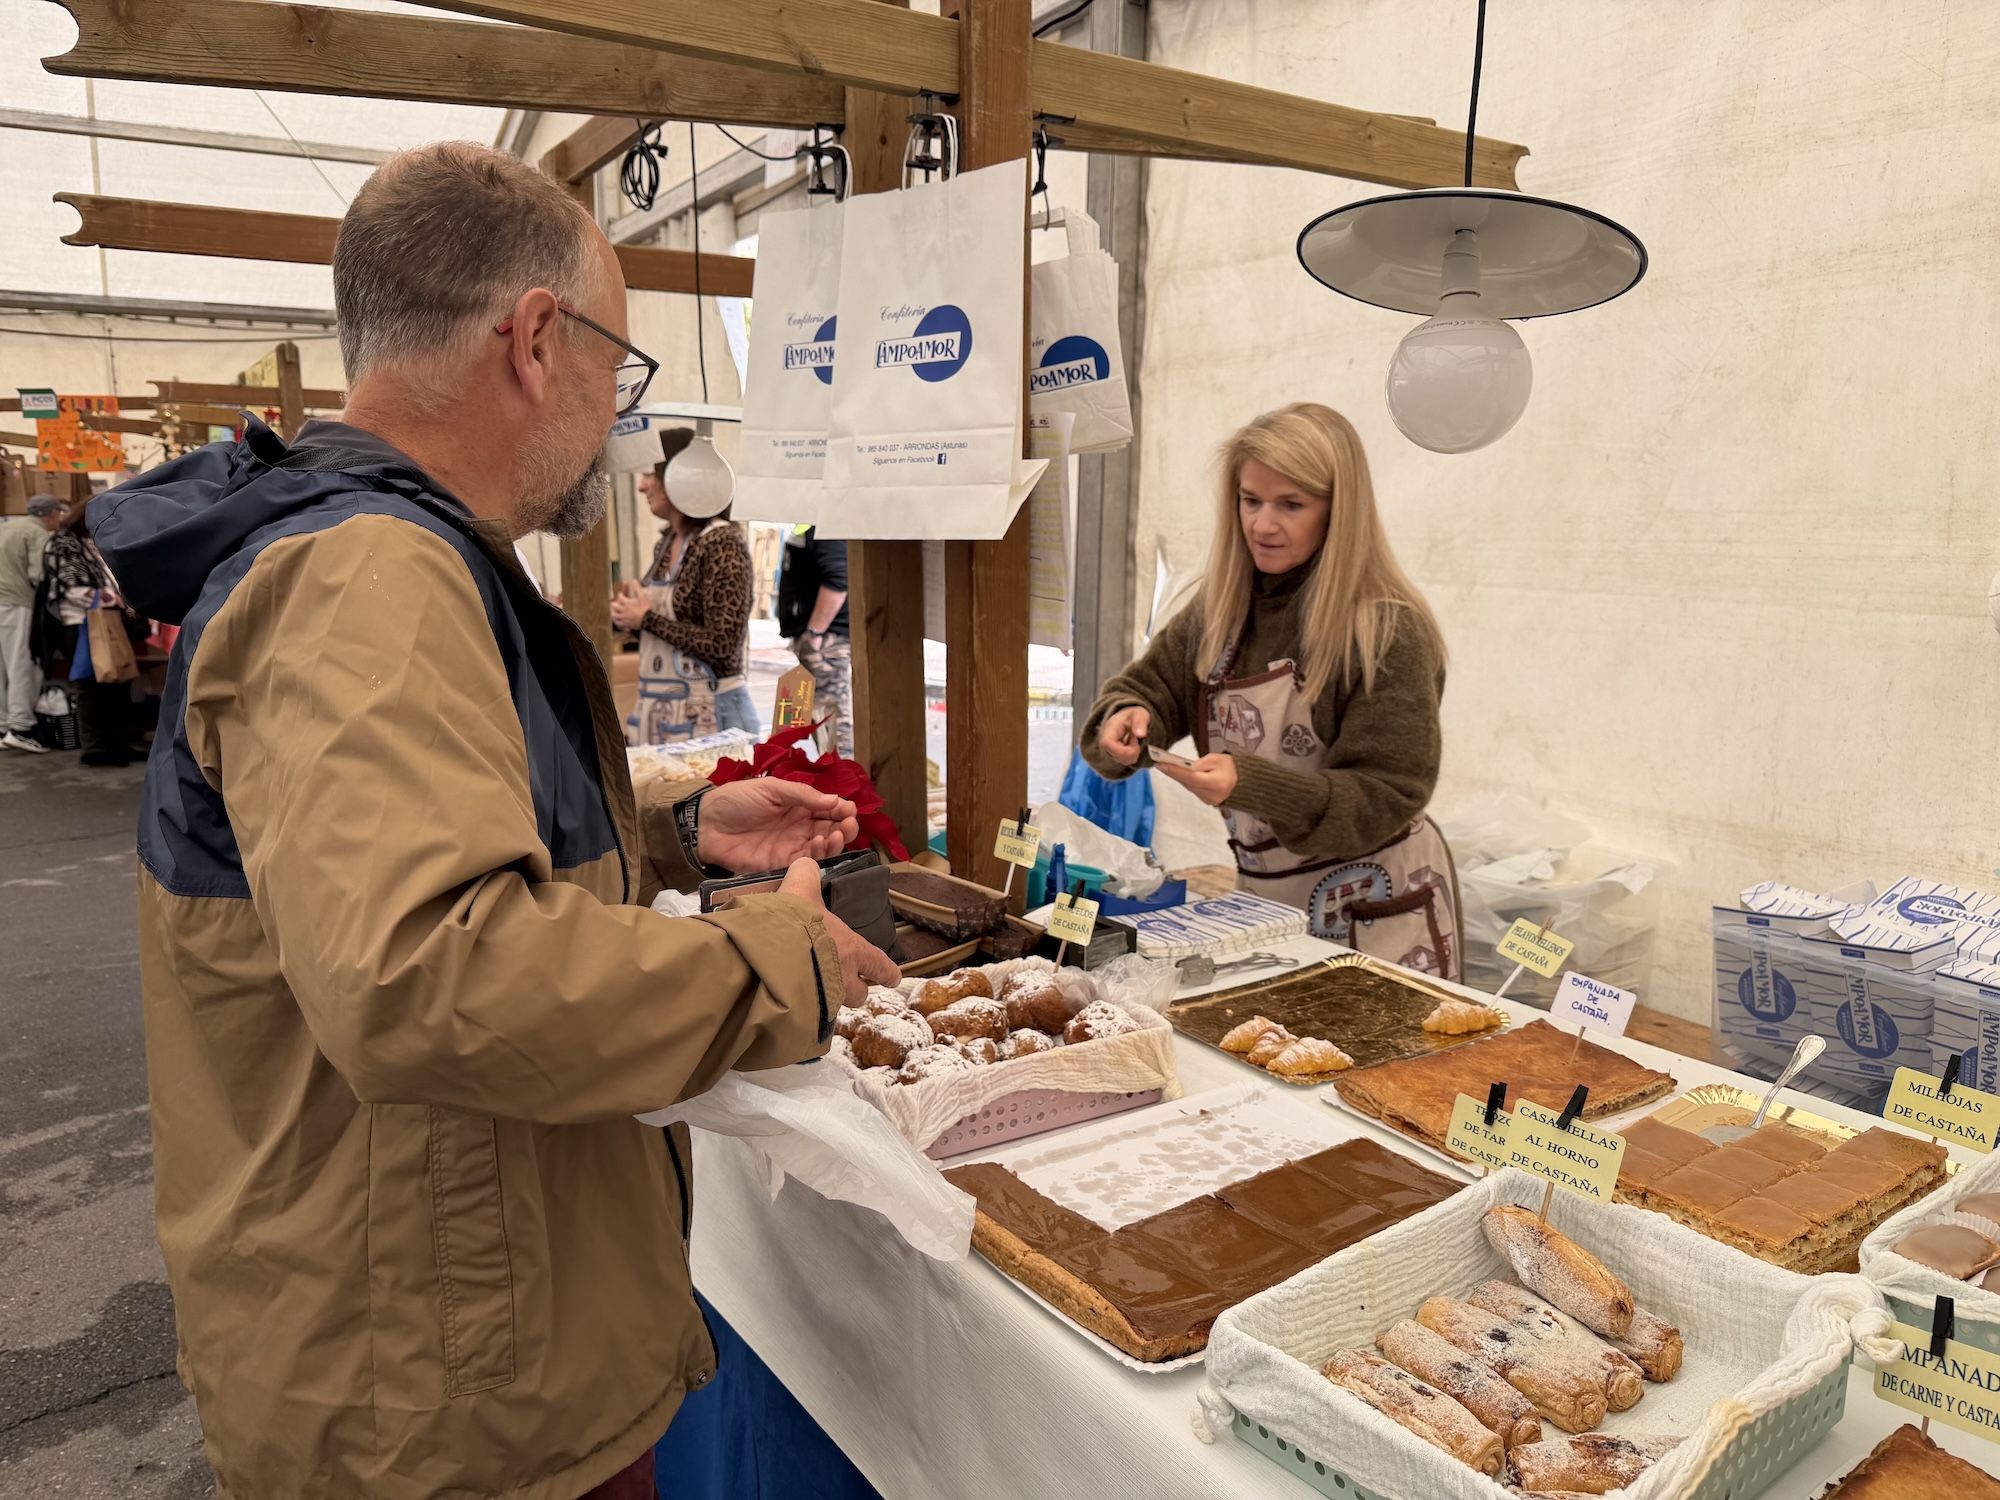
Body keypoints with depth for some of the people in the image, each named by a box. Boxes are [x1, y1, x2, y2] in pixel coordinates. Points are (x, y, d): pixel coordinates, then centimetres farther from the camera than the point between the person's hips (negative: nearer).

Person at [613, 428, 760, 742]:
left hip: (708, 714, -7)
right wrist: (626, 615, 2)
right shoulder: (666, 544, 10)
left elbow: (723, 646, -19)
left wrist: (647, 619, -12)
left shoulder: (722, 543, -13)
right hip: (657, 712, 7)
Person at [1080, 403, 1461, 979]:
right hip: (1261, 892, 5)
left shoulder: (1390, 630, -18)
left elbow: (1387, 798, -19)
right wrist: (1126, 718, -21)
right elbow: (1149, 686, 4)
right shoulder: (1221, 608, 0)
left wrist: (1247, 783, -32)